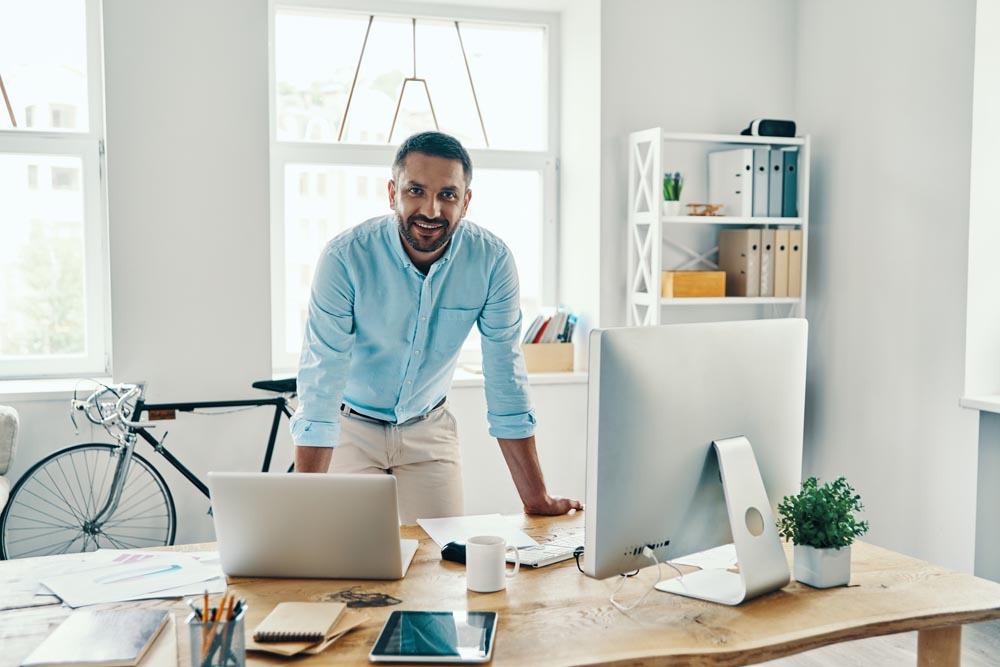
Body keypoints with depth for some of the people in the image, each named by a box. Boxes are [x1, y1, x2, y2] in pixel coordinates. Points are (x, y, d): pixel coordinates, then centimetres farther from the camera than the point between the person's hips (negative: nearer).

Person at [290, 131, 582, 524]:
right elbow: (320, 386, -28)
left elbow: (505, 379, -15)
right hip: (351, 425, -2)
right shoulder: (345, 258, -27)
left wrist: (537, 500, -16)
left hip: (428, 428, 2)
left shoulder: (492, 260, -20)